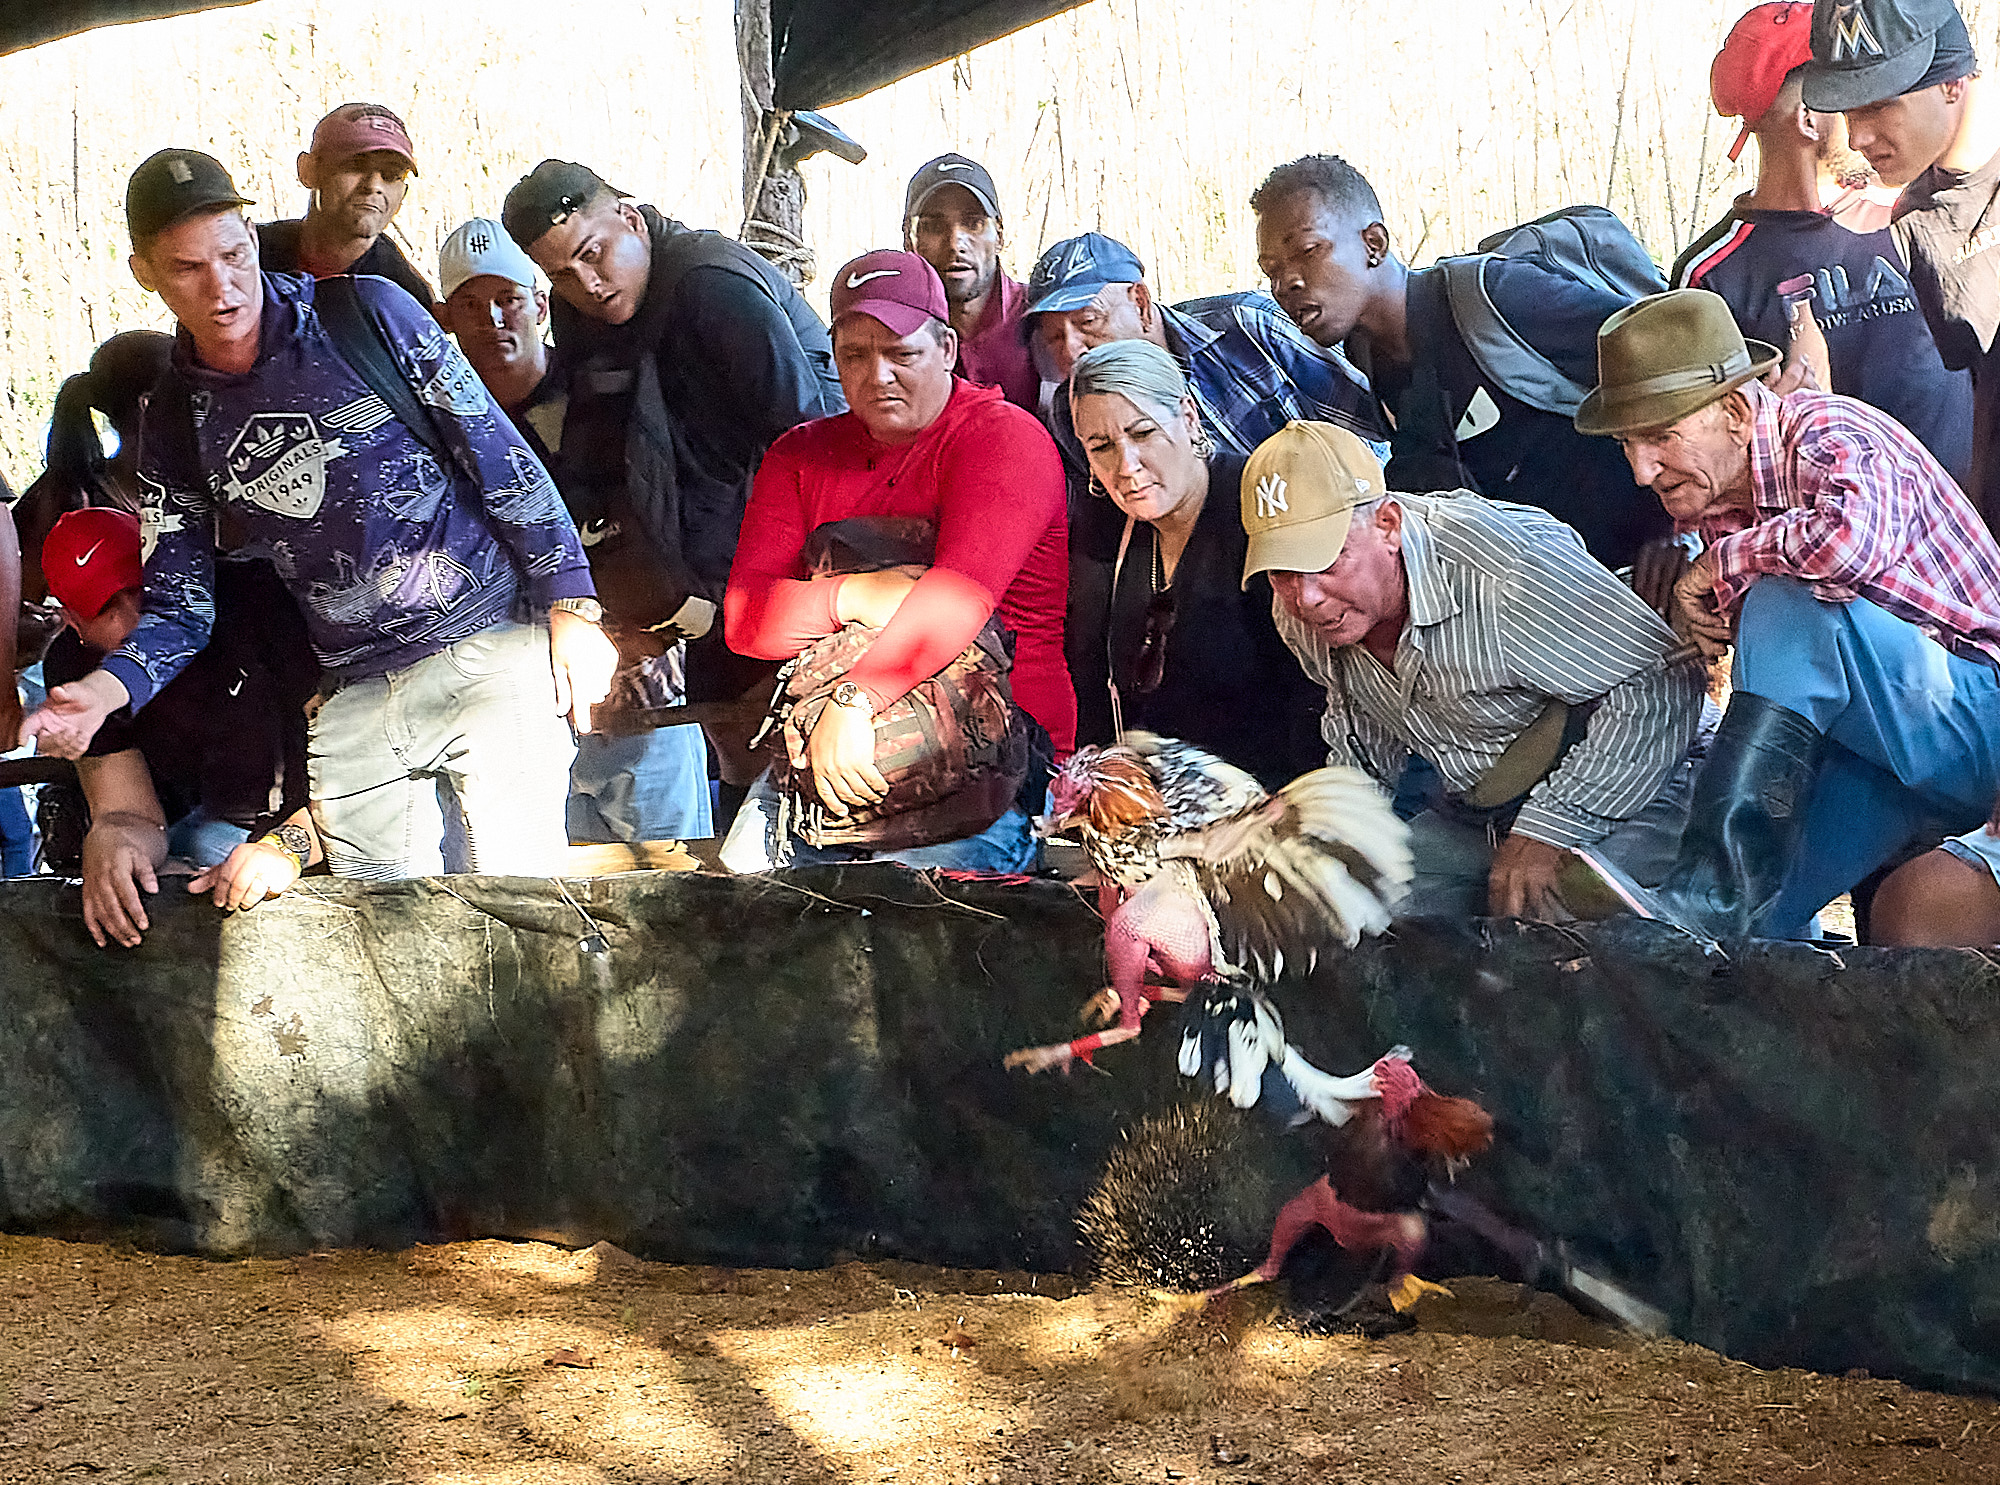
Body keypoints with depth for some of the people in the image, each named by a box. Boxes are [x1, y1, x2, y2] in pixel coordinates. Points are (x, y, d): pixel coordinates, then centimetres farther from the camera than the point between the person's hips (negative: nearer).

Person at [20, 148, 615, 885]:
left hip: (490, 648, -3)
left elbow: (496, 451, 0)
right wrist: (103, 690, -14)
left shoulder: (367, 314, -3)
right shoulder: (174, 420, 7)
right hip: (354, 700, 4)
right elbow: (178, 608, 7)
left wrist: (571, 606, -5)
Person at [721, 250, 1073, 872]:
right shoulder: (801, 454, 13)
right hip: (823, 751, 5)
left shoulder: (1005, 439, -5)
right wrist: (850, 598, -19)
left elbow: (962, 590, -22)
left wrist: (853, 702, -32)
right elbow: (744, 620, 1)